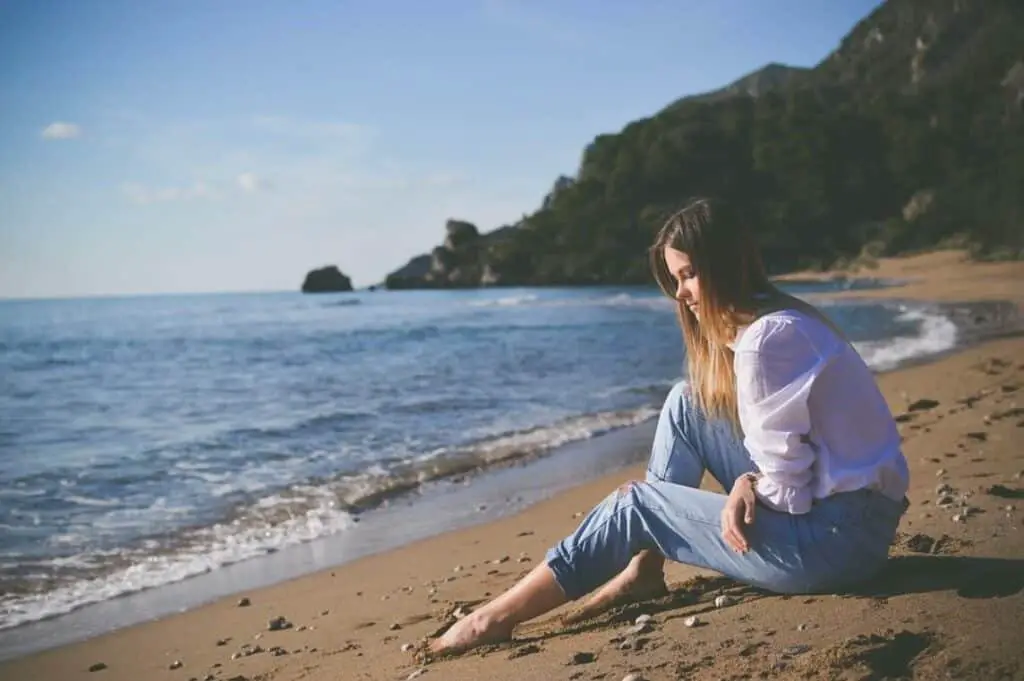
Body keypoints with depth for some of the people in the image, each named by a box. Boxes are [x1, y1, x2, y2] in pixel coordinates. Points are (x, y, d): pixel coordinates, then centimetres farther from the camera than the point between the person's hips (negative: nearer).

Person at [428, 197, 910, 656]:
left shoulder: (764, 340, -21)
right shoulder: (775, 321, 11)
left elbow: (789, 490, -21)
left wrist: (743, 489, -1)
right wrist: (748, 484, -6)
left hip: (839, 536, -9)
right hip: (830, 504, 9)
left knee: (638, 503, -2)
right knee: (687, 403, 8)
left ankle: (497, 619, 7)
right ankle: (644, 568, 9)